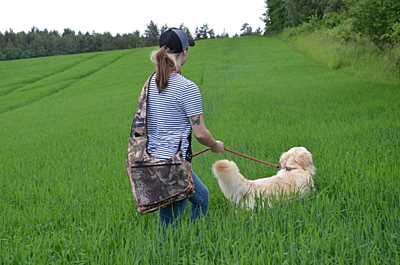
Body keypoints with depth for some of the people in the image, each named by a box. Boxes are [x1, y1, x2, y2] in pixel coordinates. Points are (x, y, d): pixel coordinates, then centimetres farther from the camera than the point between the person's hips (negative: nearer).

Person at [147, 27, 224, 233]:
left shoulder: (151, 83, 6)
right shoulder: (187, 88, -15)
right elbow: (200, 132, -14)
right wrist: (215, 146, 7)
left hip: (153, 160, 8)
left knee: (201, 196, 26)